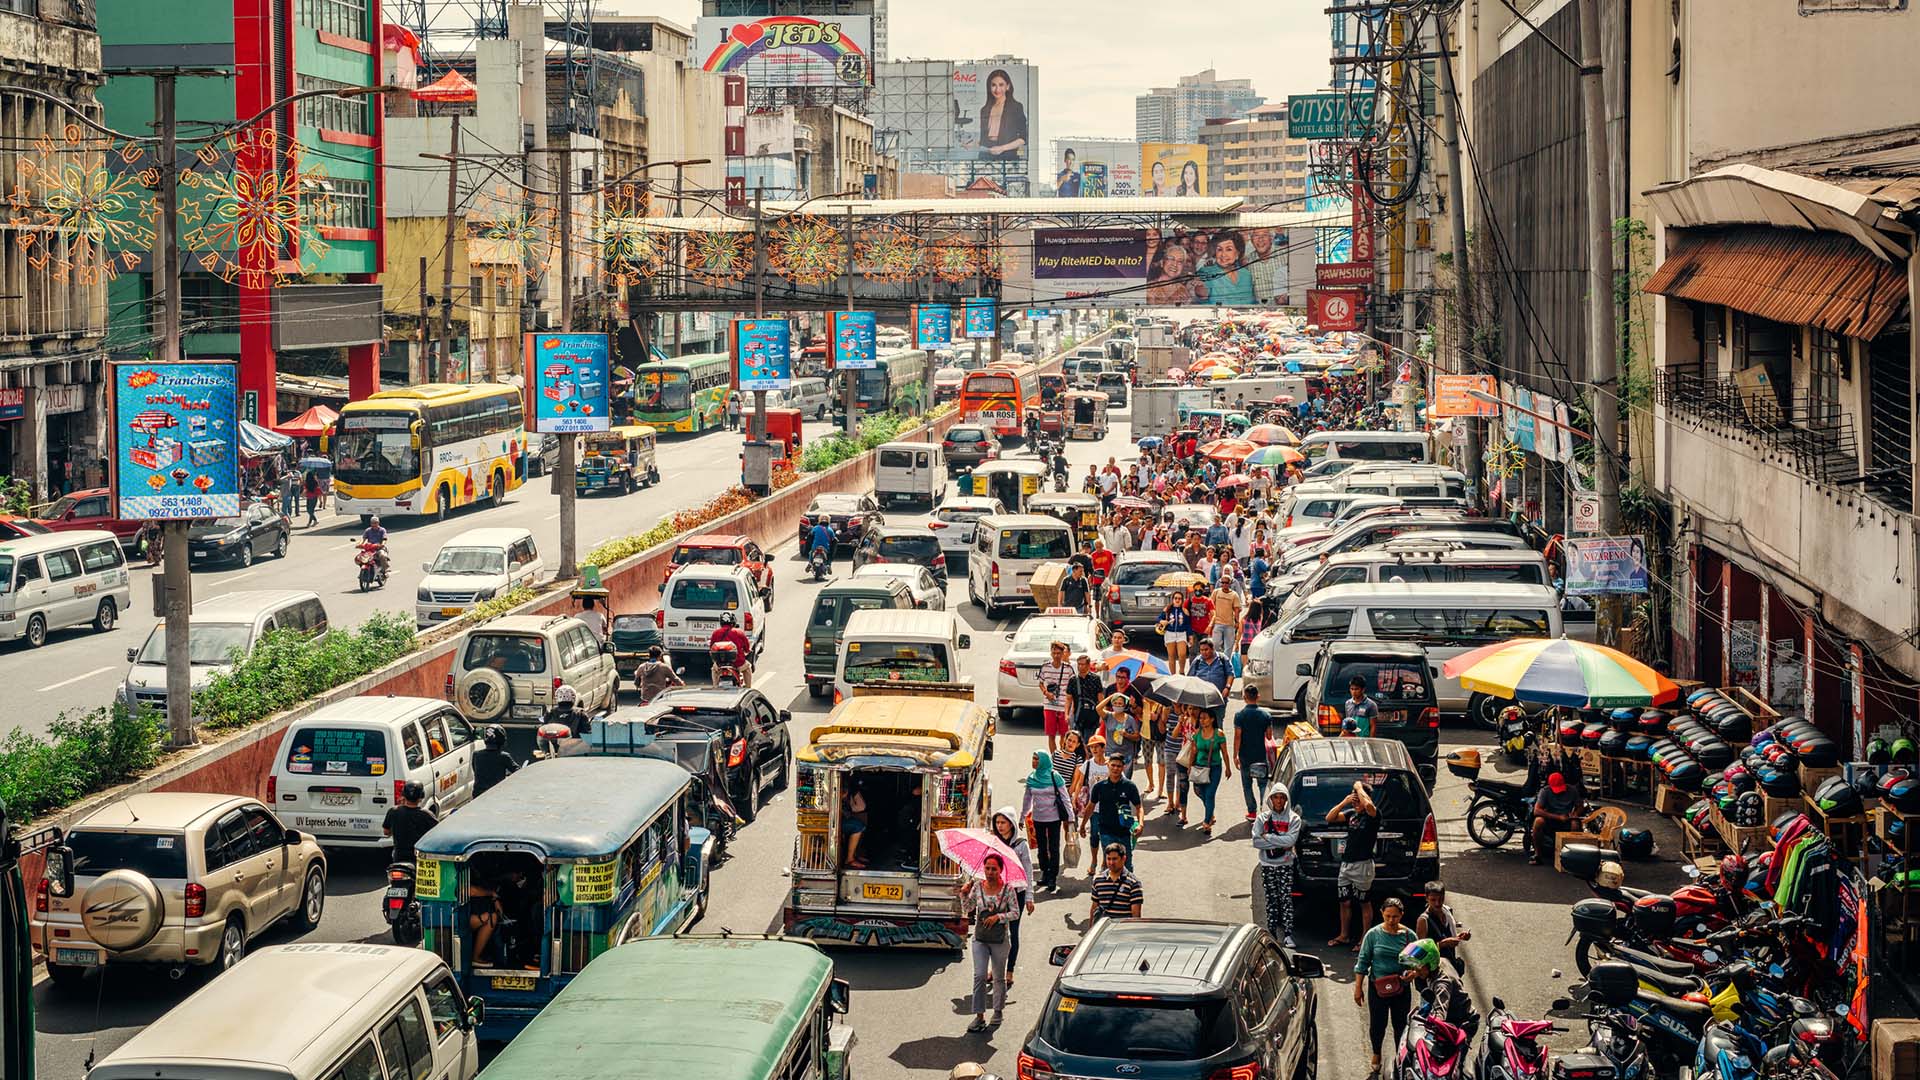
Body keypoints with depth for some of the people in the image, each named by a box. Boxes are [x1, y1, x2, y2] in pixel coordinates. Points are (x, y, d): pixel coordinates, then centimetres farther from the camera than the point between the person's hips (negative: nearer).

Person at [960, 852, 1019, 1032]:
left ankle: (998, 1011, 27)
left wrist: (998, 917, -19)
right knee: (979, 976, -7)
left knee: (999, 977, 10)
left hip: (1000, 939, -1)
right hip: (980, 938, 1)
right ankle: (979, 1015, -3)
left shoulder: (1008, 889, -6)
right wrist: (964, 895, -12)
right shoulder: (977, 887, 0)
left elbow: (1015, 913, -6)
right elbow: (967, 911, 4)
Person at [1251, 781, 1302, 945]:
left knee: (1286, 899, -5)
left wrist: (1268, 837, -13)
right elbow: (1256, 842, -6)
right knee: (1271, 900, 5)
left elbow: (1291, 840, -14)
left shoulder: (1294, 818, 0)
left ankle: (1288, 934, -4)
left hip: (1285, 864, -1)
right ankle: (1272, 933, 10)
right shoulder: (1262, 817, 3)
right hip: (1267, 864, 1)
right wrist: (1280, 844, -11)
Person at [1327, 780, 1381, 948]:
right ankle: (1344, 936, 25)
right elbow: (1329, 818, 6)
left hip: (1362, 865, -7)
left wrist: (1359, 787, -17)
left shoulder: (1373, 814, -10)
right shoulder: (1351, 814, 9)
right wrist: (1344, 802, -5)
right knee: (1344, 902, 13)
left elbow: (1368, 805, -33)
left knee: (1365, 903, 3)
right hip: (1345, 863, 7)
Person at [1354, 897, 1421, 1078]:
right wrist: (1358, 987, -2)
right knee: (1377, 1024, 9)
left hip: (1401, 988, 1)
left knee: (1401, 1024, 9)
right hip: (1377, 987, -1)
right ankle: (1376, 1058, 30)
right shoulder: (1373, 935, -7)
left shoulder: (1408, 935, -4)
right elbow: (1363, 962, -2)